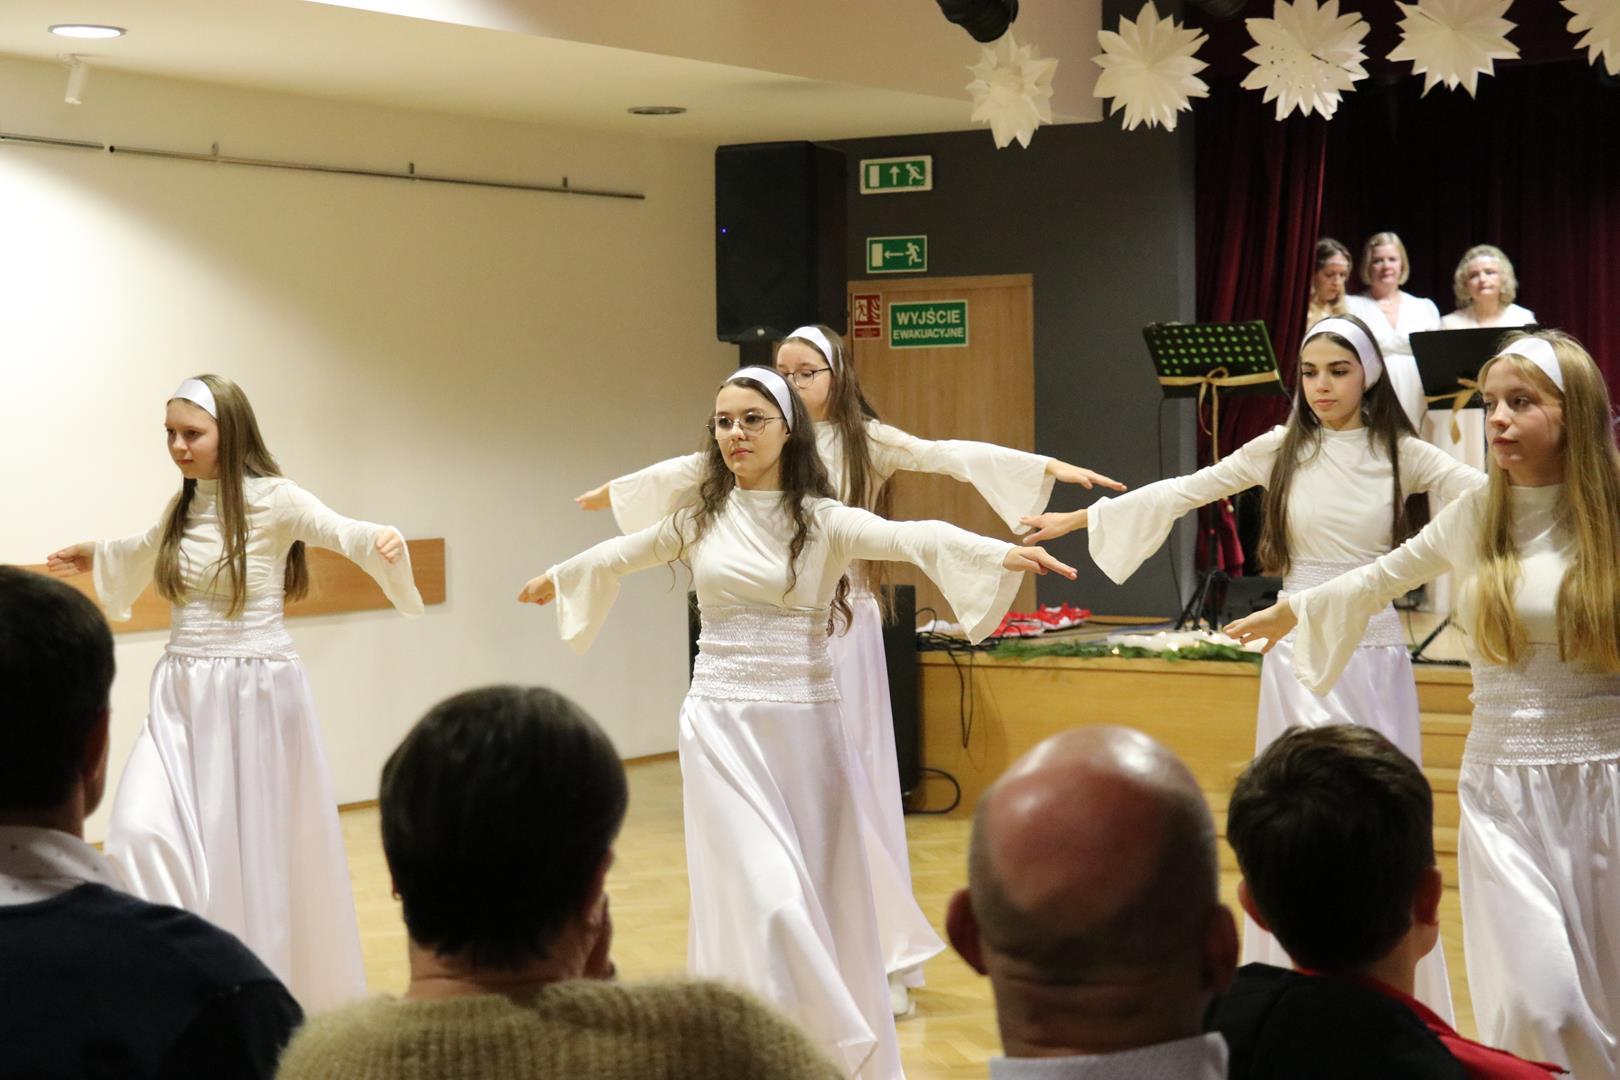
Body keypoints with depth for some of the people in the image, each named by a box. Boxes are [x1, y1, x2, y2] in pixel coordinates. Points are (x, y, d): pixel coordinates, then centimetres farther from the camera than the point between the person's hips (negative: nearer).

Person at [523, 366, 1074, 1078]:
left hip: (803, 725, -1)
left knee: (821, 896, 4)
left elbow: (913, 537, -20)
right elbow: (617, 556, 24)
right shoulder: (698, 519, 5)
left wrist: (1004, 552, -37)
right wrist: (556, 579, 42)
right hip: (722, 725, 1)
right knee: (764, 894, -11)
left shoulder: (823, 521, -3)